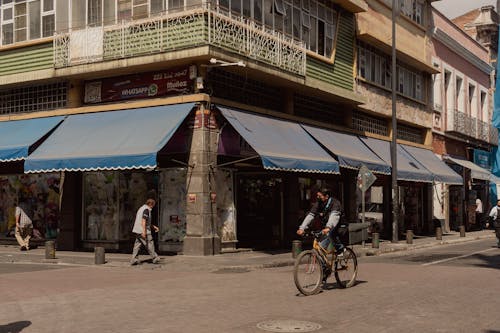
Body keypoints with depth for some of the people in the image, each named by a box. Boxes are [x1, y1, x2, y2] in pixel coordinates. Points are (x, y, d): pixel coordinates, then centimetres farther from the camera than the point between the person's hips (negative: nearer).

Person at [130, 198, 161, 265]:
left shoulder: (141, 208, 20)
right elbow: (143, 220, -23)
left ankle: (134, 260, 0)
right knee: (150, 245, 0)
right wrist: (144, 231, -28)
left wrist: (153, 227, 29)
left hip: (138, 231, 9)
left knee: (137, 245, 6)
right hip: (144, 232, -9)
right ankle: (155, 258, 8)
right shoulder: (146, 209, -12)